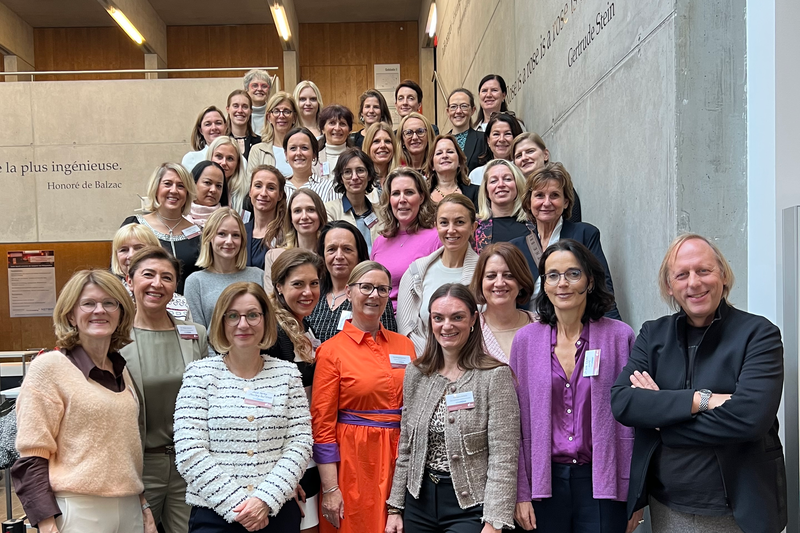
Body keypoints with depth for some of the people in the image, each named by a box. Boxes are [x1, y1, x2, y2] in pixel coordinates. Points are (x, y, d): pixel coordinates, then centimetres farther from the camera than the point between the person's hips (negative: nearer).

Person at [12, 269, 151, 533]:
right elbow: (31, 459, -11)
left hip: (129, 509, 5)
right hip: (77, 512, -5)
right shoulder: (48, 367, -8)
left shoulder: (122, 371, 9)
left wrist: (144, 506, 14)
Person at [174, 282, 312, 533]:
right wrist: (236, 504, -15)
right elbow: (189, 455, -10)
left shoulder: (287, 373, 2)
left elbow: (300, 444, -3)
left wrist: (265, 499, -14)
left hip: (279, 512, 2)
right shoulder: (200, 373, -4)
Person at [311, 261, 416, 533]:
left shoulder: (405, 345, 7)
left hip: (401, 457, 4)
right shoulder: (332, 350, -5)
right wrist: (330, 489, -10)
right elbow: (322, 424, -7)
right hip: (353, 461, -4)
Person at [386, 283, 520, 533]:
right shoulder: (415, 374, 4)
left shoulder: (495, 375, -11)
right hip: (419, 501, 5)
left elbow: (503, 459, -13)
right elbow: (405, 449, 10)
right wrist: (395, 507, 9)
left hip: (470, 506, -4)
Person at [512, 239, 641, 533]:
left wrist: (636, 495, -4)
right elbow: (517, 423, 3)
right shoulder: (525, 340, 1)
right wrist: (521, 493, 0)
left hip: (601, 482, -1)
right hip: (545, 482, 1)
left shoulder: (619, 336, -3)